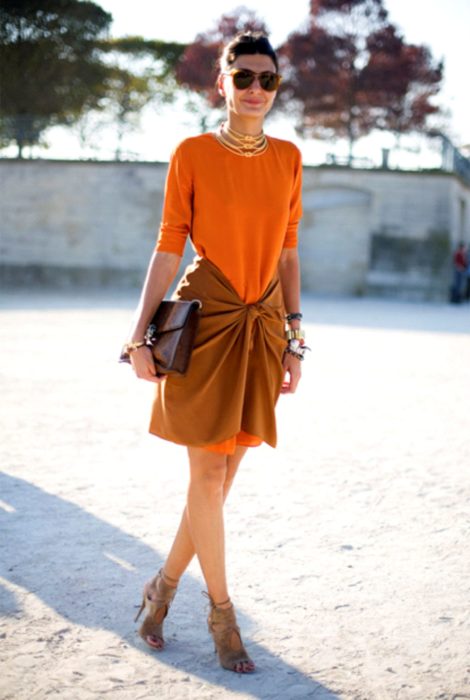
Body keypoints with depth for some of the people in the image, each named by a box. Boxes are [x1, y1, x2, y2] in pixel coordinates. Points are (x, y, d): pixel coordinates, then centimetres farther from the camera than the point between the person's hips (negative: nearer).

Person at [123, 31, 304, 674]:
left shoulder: (288, 158, 8)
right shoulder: (192, 154, -3)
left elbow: (288, 253, 12)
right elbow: (168, 247, -3)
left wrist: (293, 338, 9)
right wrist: (139, 335, -6)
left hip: (261, 330, 4)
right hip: (205, 324, -4)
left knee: (223, 475, 7)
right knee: (209, 476, -1)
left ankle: (165, 585, 26)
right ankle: (222, 612, 16)